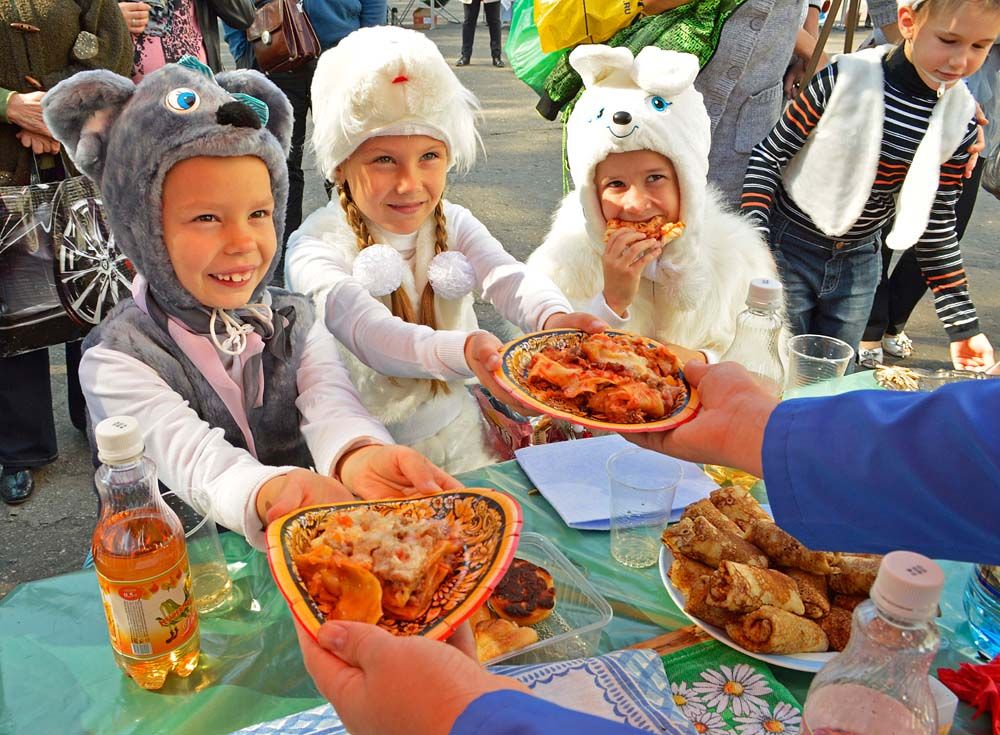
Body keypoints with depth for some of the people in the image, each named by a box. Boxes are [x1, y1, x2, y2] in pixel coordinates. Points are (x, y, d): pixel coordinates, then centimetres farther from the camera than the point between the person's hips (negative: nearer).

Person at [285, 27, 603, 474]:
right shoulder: (316, 247, -15)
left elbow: (508, 279, -19)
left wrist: (552, 317, -42)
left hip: (457, 437, 3)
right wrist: (463, 352, -52)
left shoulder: (453, 225, 0)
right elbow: (366, 333, -33)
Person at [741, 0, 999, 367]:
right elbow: (769, 154, -10)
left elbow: (936, 220, 3)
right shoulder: (847, 79, -17)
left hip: (859, 264, 4)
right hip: (789, 247, -4)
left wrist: (962, 323, 3)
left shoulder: (959, 120, -4)